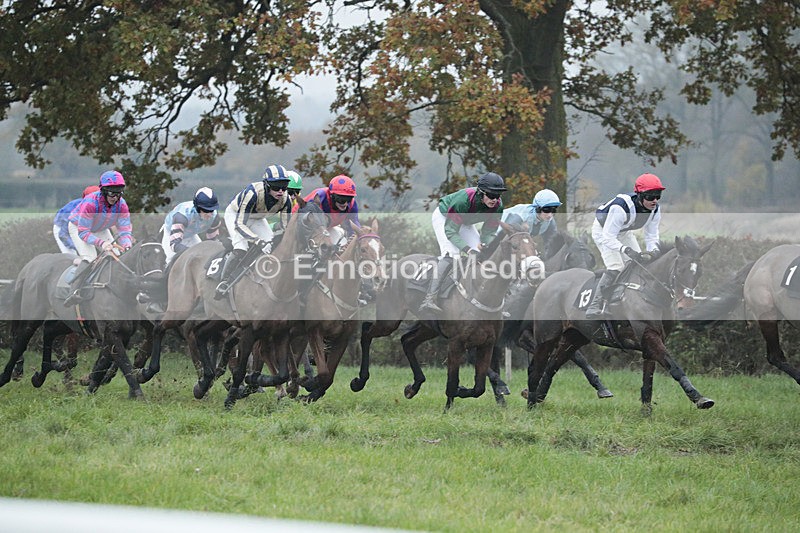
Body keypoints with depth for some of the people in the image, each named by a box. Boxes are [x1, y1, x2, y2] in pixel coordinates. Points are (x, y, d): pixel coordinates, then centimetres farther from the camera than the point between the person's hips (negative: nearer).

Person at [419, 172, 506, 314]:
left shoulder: (498, 206, -23)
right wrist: (467, 249, -47)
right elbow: (450, 231, -36)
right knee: (451, 253, -27)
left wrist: (484, 245, -37)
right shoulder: (464, 200, -41)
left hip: (464, 222, 7)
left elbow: (489, 231, -15)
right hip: (444, 217, -7)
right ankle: (429, 299, -36)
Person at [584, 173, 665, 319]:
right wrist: (626, 250, -52)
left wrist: (653, 251, -29)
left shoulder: (655, 209, -20)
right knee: (615, 267, -23)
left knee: (639, 263, 1)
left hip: (623, 232, 7)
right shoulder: (621, 207, -43)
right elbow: (608, 238, -39)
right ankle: (594, 308, -24)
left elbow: (651, 235, -8)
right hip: (603, 230, -7)